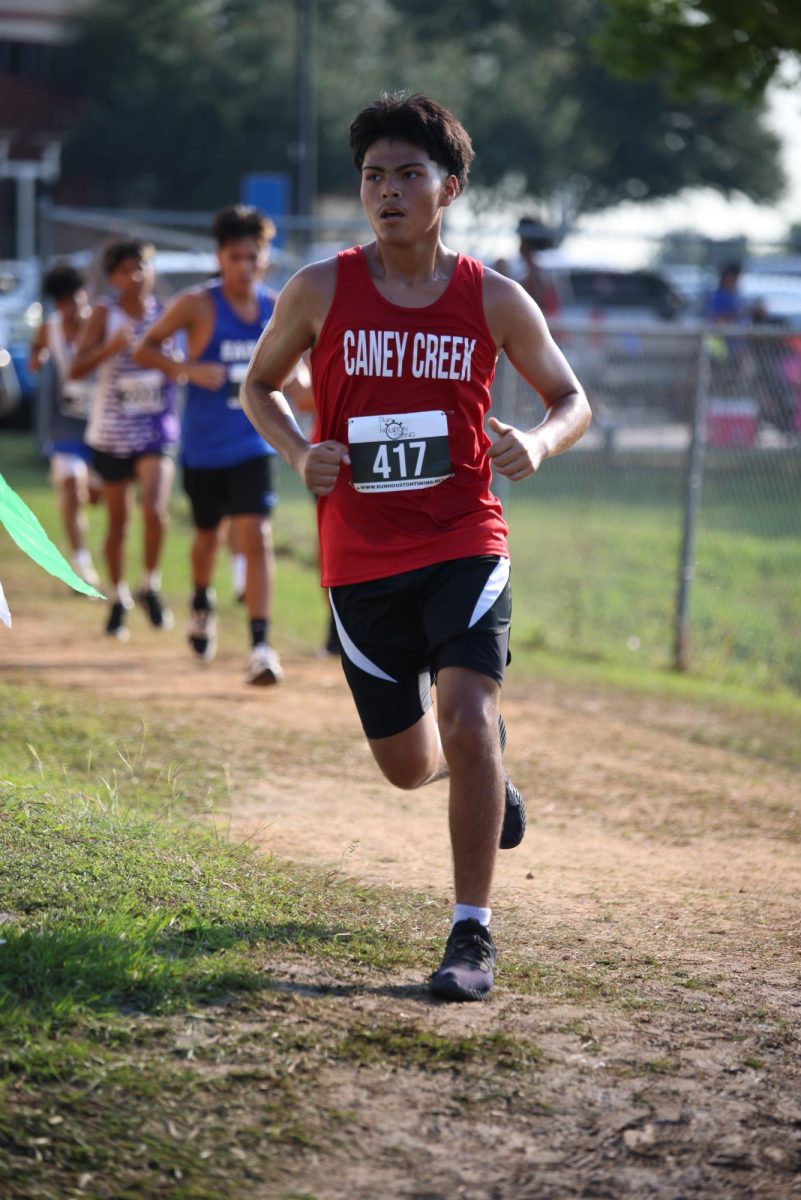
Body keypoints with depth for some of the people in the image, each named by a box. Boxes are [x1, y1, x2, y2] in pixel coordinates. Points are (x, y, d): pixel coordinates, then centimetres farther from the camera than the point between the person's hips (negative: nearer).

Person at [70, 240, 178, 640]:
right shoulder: (105, 314, -6)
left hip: (157, 428, 0)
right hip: (111, 431, 0)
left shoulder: (164, 313, 1)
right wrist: (111, 347, -29)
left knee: (154, 508, -19)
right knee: (118, 521, 8)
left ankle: (151, 587, 2)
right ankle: (119, 599, 26)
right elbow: (76, 370, -14)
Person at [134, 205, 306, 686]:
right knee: (208, 534, 15)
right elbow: (146, 348, -5)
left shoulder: (276, 308, 0)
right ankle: (202, 604, 47)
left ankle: (261, 643, -15)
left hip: (253, 443, 1)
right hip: (204, 445, -1)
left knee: (256, 535, -14)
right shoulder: (198, 305, -11)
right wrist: (187, 369, -21)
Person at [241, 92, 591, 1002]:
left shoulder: (493, 301, -3)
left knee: (467, 722, -22)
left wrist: (538, 442, -15)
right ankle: (483, 765, 50)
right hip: (360, 559, 2)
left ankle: (472, 934, -10)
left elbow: (572, 399, 8)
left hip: (463, 544, -2)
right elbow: (258, 386, 11)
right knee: (408, 766, 11)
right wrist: (297, 453, -9)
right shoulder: (321, 292, -4)